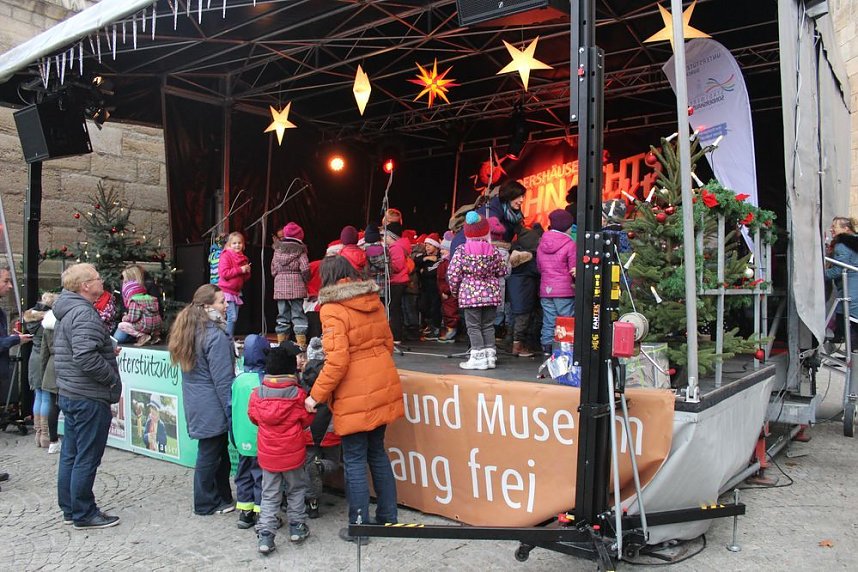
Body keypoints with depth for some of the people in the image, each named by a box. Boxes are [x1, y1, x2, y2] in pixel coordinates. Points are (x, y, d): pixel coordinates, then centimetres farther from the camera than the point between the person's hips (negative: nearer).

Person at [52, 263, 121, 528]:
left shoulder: (67, 312, 14)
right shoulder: (84, 313, -19)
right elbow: (85, 357, -28)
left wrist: (108, 351, 15)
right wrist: (112, 377, -16)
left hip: (70, 394, 10)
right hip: (89, 398, -10)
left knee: (70, 455, 16)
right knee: (87, 458, 0)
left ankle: (70, 509, 27)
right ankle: (84, 514, 10)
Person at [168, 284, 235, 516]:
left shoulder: (189, 329, 8)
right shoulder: (216, 335, -21)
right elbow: (223, 379, -20)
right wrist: (232, 411, -13)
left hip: (196, 404, 9)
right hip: (213, 407, -9)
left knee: (214, 452, 17)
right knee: (210, 454, 4)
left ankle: (222, 497, 27)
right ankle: (207, 503, 18)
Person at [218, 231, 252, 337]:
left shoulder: (243, 258, 14)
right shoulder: (226, 256, -8)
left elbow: (245, 278, 22)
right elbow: (223, 273, -21)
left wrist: (247, 272, 0)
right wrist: (240, 270, -19)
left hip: (236, 292, 8)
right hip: (226, 291, -8)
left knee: (234, 318, 8)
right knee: (232, 317, -13)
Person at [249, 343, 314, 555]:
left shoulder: (257, 393, -8)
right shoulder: (298, 394, -15)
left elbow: (253, 417, 8)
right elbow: (307, 420, -3)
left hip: (267, 454, 2)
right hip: (292, 453, -2)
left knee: (269, 495, 11)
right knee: (296, 489, 18)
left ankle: (265, 534, 5)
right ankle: (297, 526, 25)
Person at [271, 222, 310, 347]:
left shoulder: (277, 249, 7)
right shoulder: (300, 250, -4)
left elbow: (273, 270, 6)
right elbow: (305, 268, -13)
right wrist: (305, 281, 4)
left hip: (280, 287, 3)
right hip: (297, 287, -3)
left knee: (282, 316, 10)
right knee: (298, 315, 1)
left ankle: (281, 344, 14)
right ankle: (301, 344, 0)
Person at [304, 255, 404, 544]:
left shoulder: (333, 309, -14)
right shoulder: (374, 300, 6)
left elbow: (337, 360, -20)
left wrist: (316, 395, -11)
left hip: (355, 396, -7)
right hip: (381, 388, 7)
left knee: (354, 460, 5)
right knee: (377, 453, 18)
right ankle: (388, 517, 28)